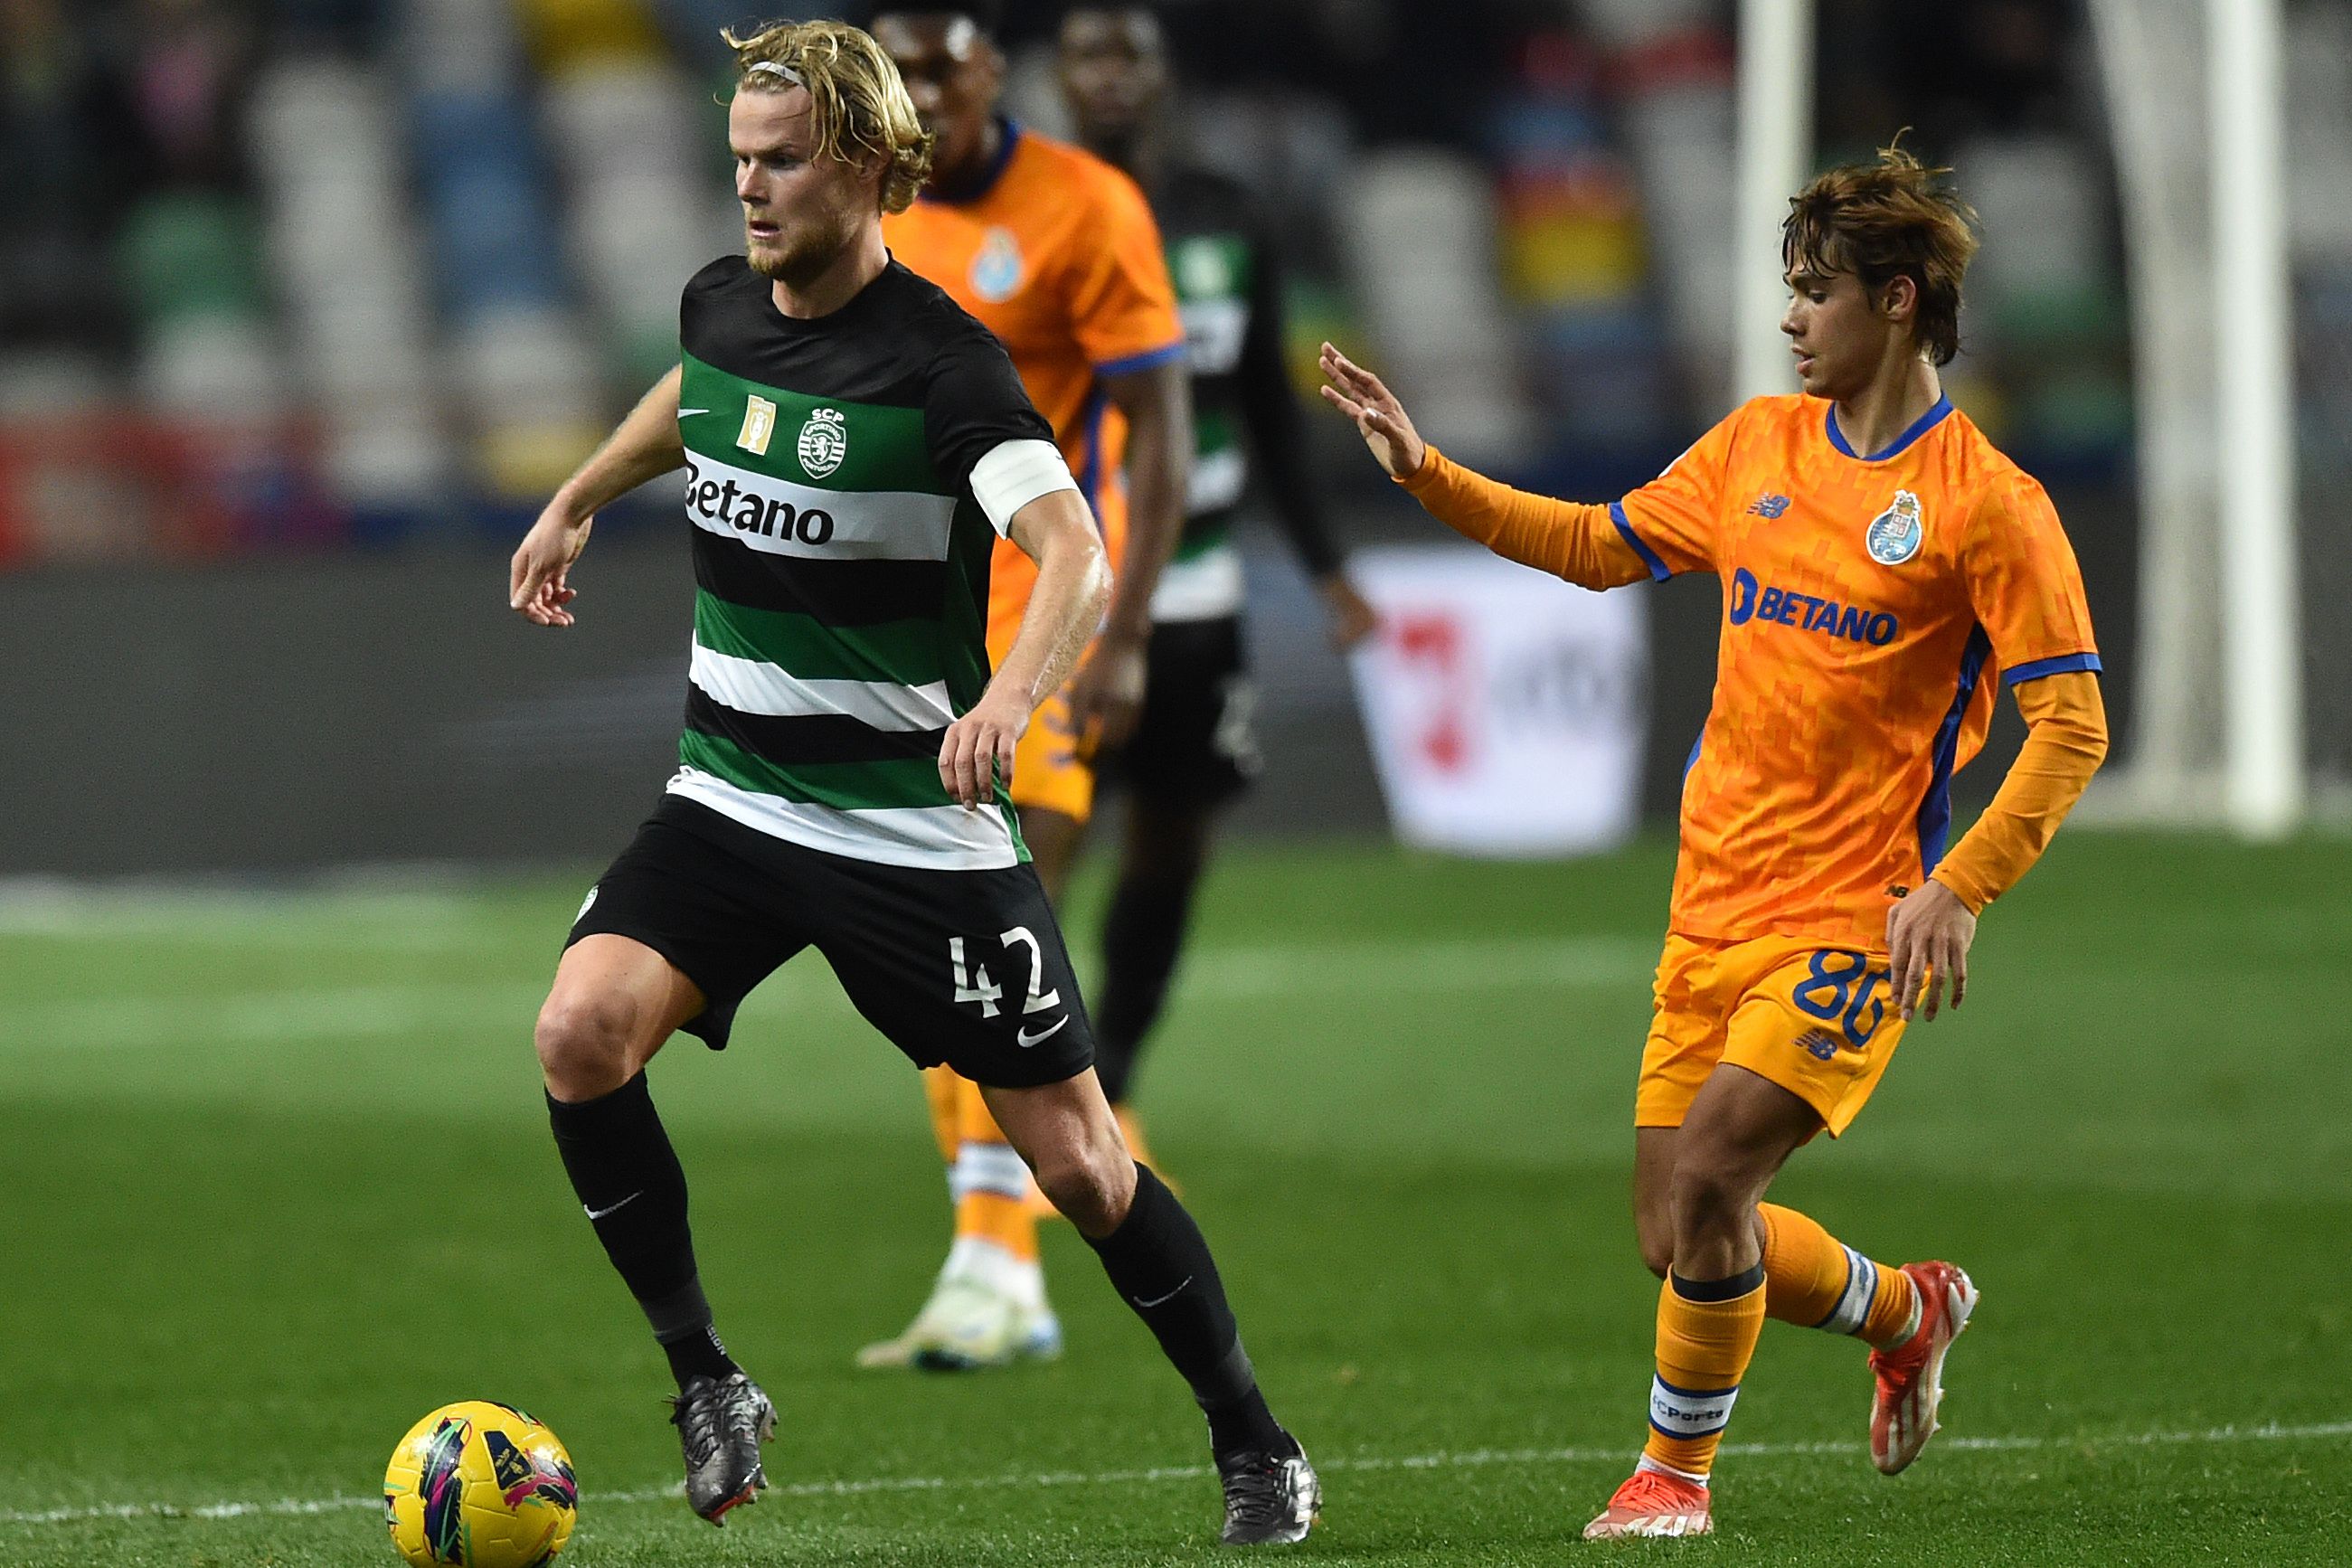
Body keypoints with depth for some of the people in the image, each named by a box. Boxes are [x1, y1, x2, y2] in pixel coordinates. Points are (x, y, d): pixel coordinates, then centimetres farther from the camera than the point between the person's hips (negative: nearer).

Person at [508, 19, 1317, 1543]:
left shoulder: (938, 358, -19)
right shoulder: (723, 303, 1)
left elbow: (1075, 553, -32)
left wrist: (1011, 693, -49)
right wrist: (579, 500, 34)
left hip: (918, 827, -5)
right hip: (731, 797, 5)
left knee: (1075, 1158, -1)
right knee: (581, 1032, -20)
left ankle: (1256, 1447, 18)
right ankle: (707, 1386, -5)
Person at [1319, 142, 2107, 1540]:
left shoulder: (1987, 502, -10)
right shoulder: (1761, 444, 10)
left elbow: (2071, 726, -11)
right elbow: (1601, 545, 22)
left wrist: (1957, 890, -20)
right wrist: (1427, 473, 13)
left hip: (1853, 918, -7)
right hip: (1716, 902, 7)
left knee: (1704, 1182, -19)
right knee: (1680, 1241, 6)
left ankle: (1677, 1468, 2)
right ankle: (1907, 1312, 34)